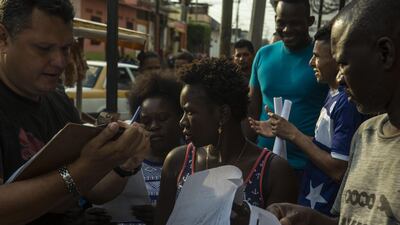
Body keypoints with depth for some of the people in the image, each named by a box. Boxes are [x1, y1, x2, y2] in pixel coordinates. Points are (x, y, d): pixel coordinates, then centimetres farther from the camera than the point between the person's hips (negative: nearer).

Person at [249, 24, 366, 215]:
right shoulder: (334, 95, 5)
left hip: (325, 210, -8)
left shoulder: (347, 102, -24)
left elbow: (338, 170, -24)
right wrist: (281, 132, 3)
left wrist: (294, 134, -17)